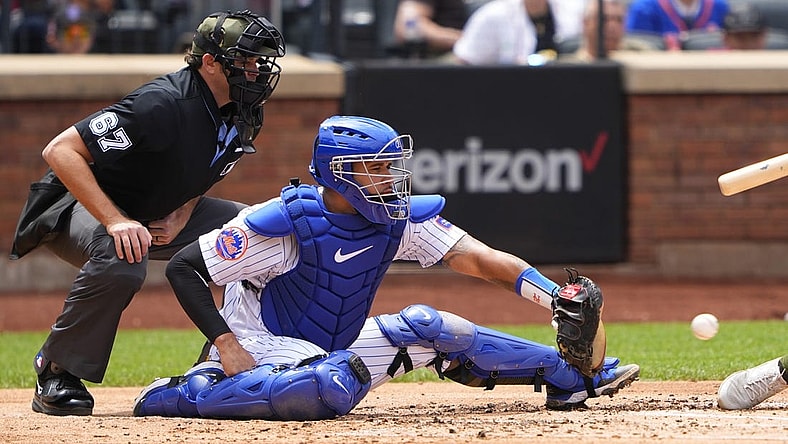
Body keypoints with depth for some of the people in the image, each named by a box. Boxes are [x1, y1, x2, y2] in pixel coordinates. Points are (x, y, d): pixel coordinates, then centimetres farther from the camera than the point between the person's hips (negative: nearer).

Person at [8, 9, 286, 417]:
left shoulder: (244, 115, -7)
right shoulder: (162, 105, -32)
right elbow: (60, 151, -34)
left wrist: (181, 216, -9)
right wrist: (116, 222, -40)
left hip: (161, 213, 8)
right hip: (75, 210, -8)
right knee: (121, 261, -41)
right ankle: (56, 373, -20)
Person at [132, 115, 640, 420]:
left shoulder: (401, 218, -3)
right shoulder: (287, 222, -21)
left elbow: (476, 257, -10)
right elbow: (184, 267, -18)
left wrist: (553, 294, -26)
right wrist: (226, 345, -26)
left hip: (331, 351, 8)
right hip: (263, 346, -8)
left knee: (426, 327, 1)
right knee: (337, 386, -40)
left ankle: (570, 374, 9)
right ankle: (178, 396, -25)